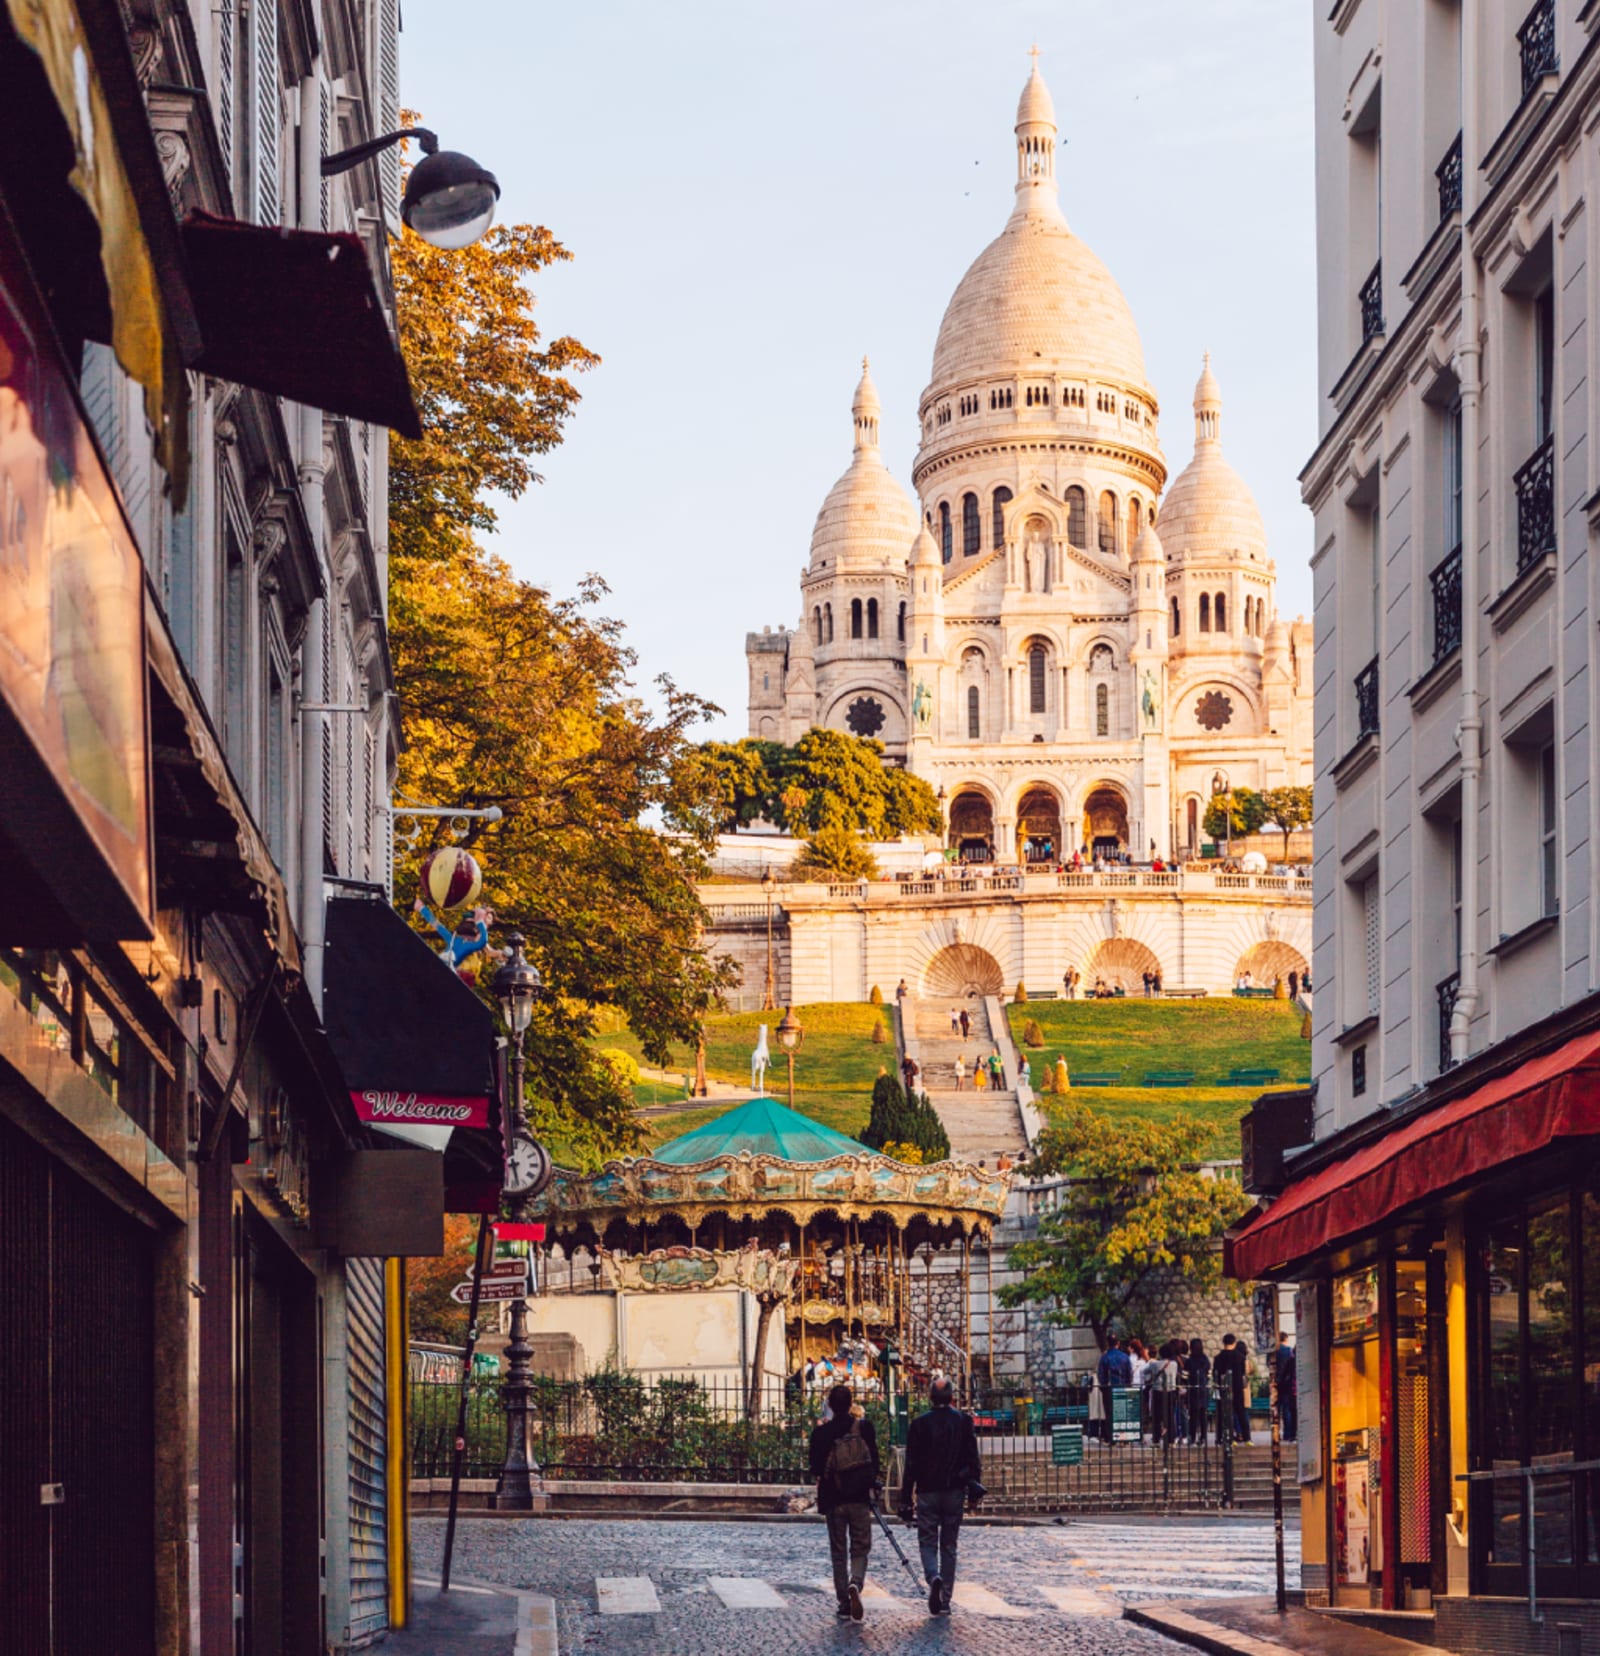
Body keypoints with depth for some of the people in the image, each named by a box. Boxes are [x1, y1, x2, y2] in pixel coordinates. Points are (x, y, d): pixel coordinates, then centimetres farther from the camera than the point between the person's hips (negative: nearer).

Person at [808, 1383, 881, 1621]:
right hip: (860, 1498, -1)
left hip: (833, 1499, 1)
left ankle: (844, 1604, 8)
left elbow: (815, 1469, 1)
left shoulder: (821, 1433, -5)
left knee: (839, 1552, 10)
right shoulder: (864, 1427, -5)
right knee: (860, 1549, 6)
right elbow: (874, 1460, -1)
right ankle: (855, 1584, -22)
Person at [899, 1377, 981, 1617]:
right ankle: (945, 1599, 8)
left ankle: (933, 1577, -24)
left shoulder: (920, 1424, -4)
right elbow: (972, 1457, -1)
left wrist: (906, 1499, 0)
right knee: (949, 1545, 9)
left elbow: (911, 1464, -3)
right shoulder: (963, 1421, 0)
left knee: (928, 1541, 6)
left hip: (927, 1491, -2)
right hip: (955, 1491, 2)